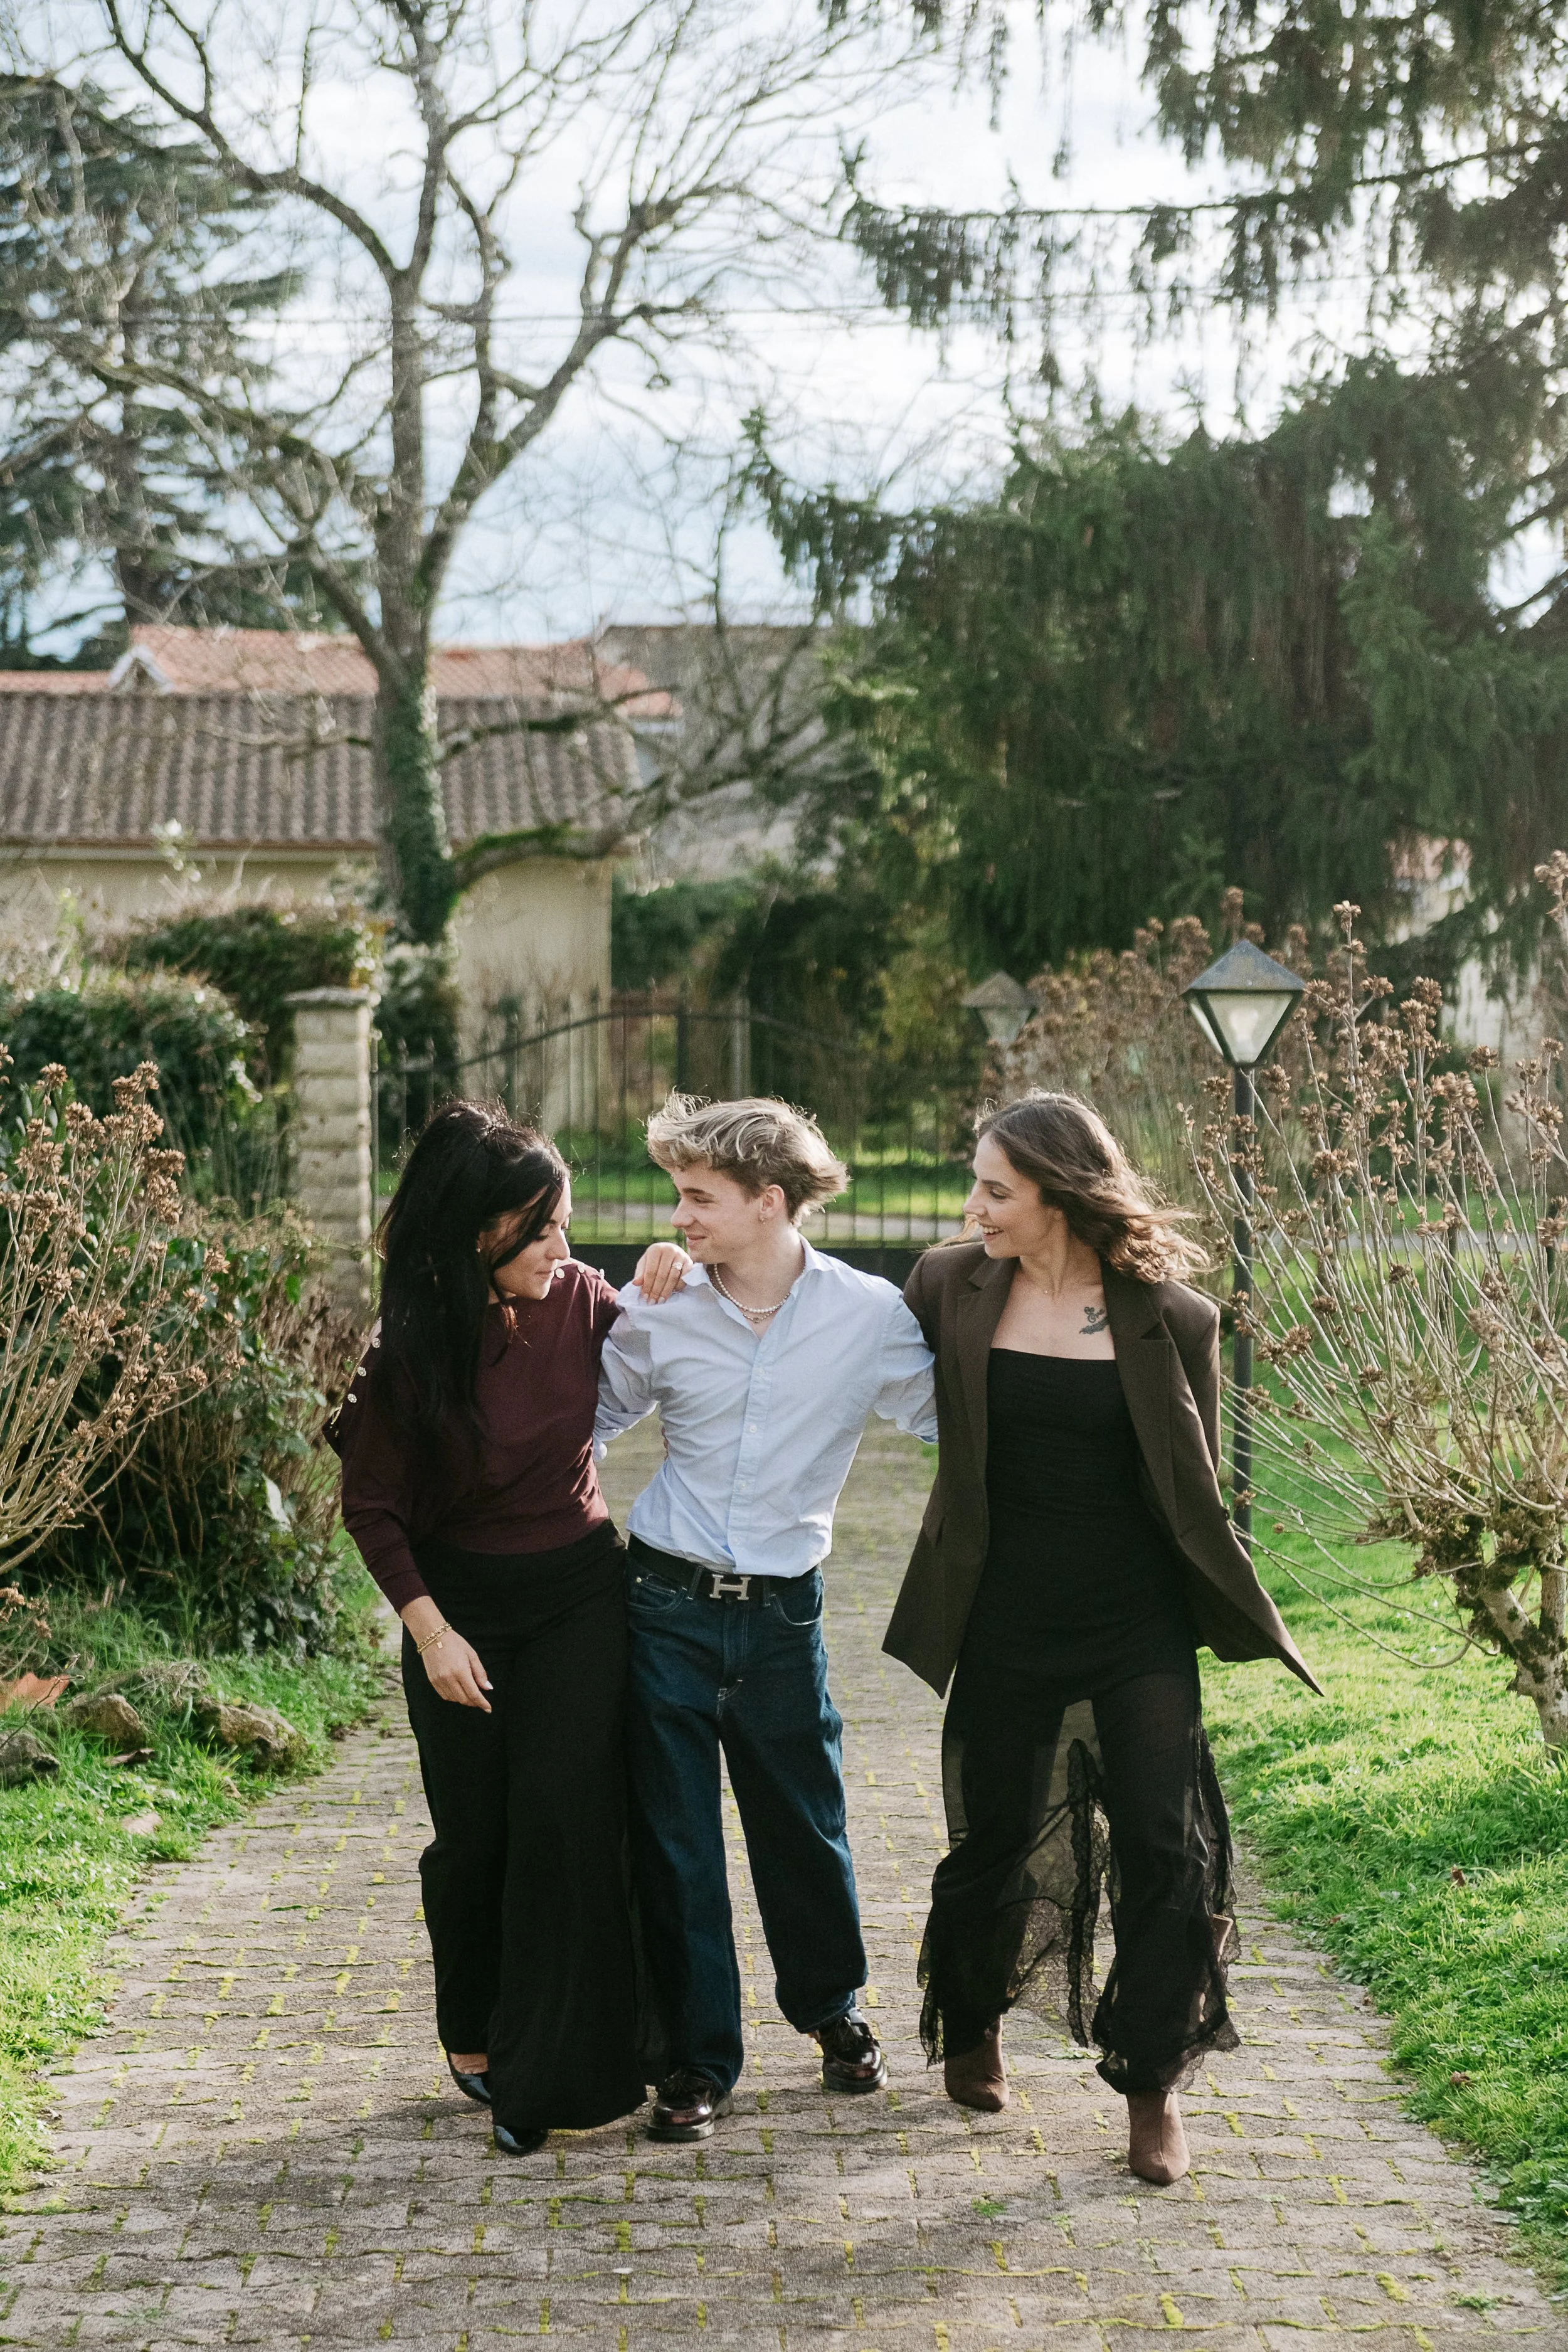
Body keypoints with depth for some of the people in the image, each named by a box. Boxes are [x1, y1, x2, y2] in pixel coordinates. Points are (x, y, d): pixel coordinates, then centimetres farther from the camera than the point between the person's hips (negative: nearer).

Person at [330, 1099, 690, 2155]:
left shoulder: (581, 1299, -9)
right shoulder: (409, 1346, -17)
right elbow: (372, 1505, -7)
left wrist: (660, 1300, -9)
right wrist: (429, 1628, -14)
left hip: (580, 1596, 2)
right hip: (462, 1604, -1)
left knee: (565, 1816, -8)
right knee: (474, 1833, 7)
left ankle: (544, 2074, 0)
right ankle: (474, 2034, 33)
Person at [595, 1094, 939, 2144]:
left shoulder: (871, 1316, -7)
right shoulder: (658, 1314, -4)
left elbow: (950, 1416, 6)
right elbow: (588, 1414, 9)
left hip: (782, 1613, 0)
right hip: (666, 1603, 0)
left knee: (804, 1826, 14)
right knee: (674, 1840, 4)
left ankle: (832, 2006, 40)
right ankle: (699, 2057, 18)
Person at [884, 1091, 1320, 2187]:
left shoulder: (1170, 1317, -6)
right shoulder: (952, 1287, -2)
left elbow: (1194, 1497, 3)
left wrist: (1221, 1615, 4)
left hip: (1140, 1629, -1)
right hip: (1010, 1622, 1)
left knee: (1169, 1852, -4)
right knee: (995, 1840, 12)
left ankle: (1154, 2085, 12)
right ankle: (971, 2025, 39)